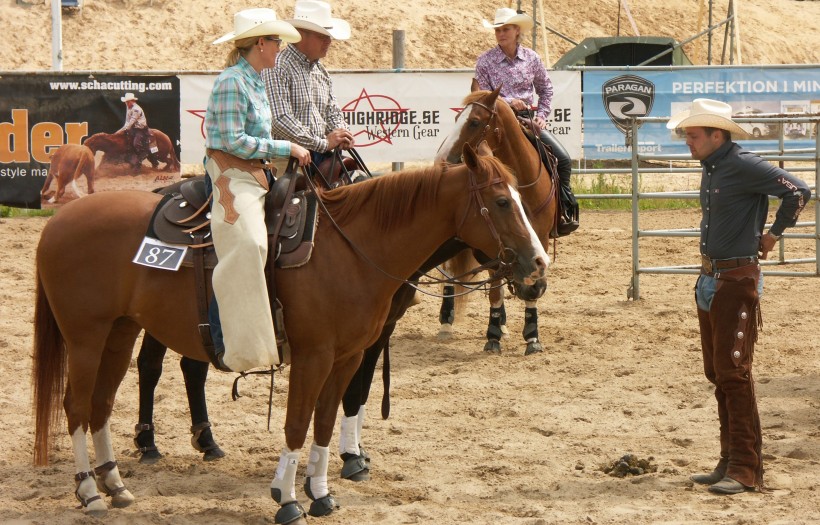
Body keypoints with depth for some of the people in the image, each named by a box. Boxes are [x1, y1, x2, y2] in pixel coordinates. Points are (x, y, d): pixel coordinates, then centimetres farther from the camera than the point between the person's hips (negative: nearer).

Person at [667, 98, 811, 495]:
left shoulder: (743, 166, -16)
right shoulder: (710, 168, 11)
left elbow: (798, 192, -22)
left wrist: (773, 234, -9)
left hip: (737, 279, -9)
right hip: (710, 279, 9)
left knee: (733, 372, -8)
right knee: (716, 373, 13)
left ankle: (746, 469, -4)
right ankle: (730, 460, 21)